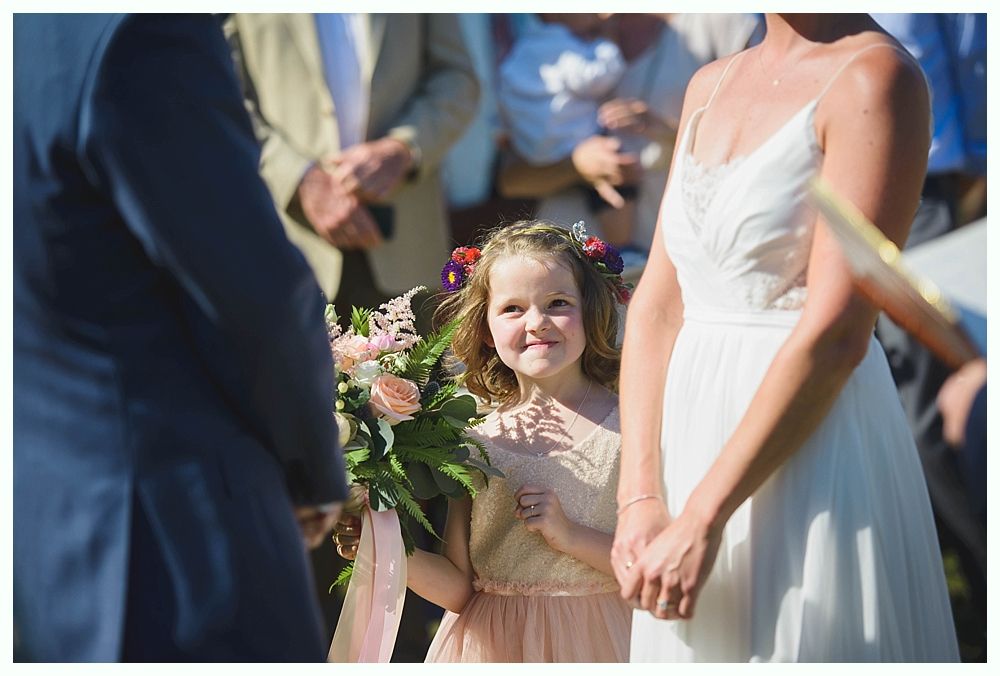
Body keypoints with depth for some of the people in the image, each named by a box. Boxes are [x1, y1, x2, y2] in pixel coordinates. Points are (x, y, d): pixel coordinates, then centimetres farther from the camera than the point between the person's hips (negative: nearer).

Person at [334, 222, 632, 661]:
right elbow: (459, 589, 4)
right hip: (489, 649, 3)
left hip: (594, 645, -3)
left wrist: (572, 536, -12)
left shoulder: (631, 427, -3)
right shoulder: (478, 441, 5)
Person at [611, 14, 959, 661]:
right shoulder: (711, 84, 11)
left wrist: (702, 518, -18)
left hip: (807, 457, -7)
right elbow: (658, 305, 6)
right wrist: (640, 499, -5)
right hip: (694, 430, 7)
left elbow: (835, 332, -19)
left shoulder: (874, 76, -12)